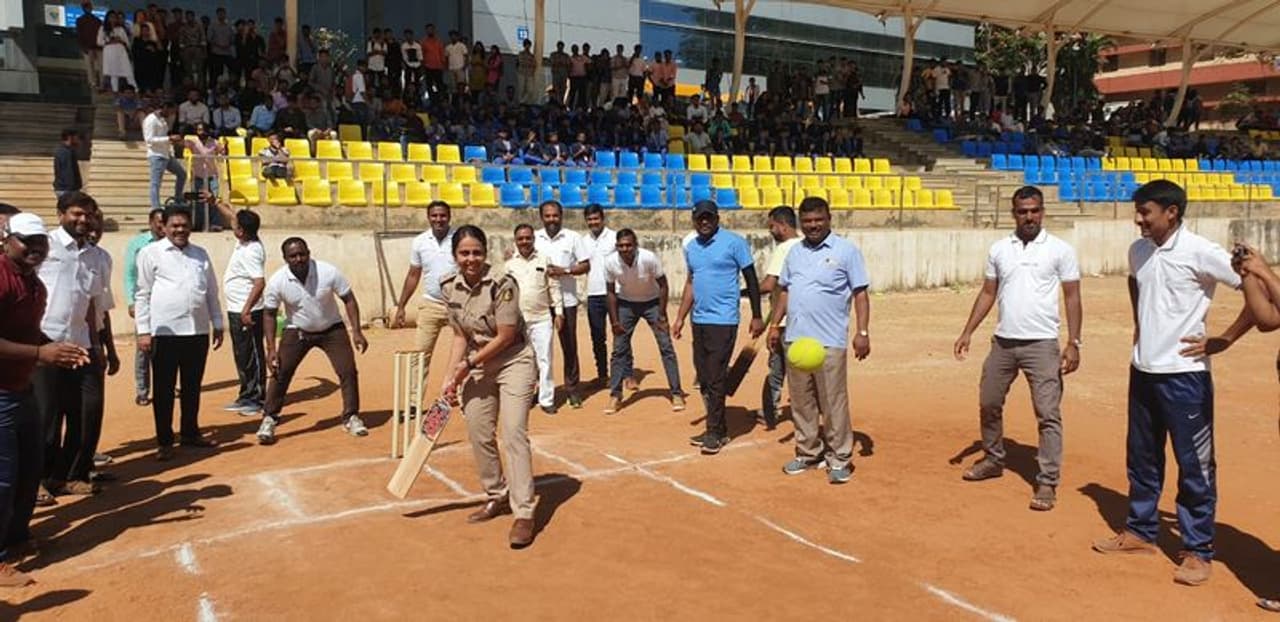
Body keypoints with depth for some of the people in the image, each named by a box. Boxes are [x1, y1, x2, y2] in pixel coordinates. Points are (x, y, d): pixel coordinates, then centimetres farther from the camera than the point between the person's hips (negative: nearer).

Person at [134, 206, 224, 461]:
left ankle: (190, 433, 27)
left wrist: (217, 325, 13)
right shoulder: (151, 253, -1)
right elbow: (143, 294, -3)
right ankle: (165, 441, 12)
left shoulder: (200, 254, 13)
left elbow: (212, 292, 16)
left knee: (193, 387, 14)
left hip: (198, 332, 4)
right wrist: (143, 331, -7)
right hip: (165, 332, -4)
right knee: (164, 390, 4)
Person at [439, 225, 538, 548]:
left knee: (514, 434, -13)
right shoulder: (450, 288, -3)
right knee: (478, 435, 9)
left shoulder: (502, 284, -21)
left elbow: (505, 337, -19)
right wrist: (451, 377, -2)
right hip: (478, 366, 6)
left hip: (513, 362, -6)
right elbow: (460, 337, 4)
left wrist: (467, 364, -14)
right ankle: (498, 497, 29)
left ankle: (523, 514, -10)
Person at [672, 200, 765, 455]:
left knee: (715, 378, -6)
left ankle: (715, 433, 4)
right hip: (699, 321, 7)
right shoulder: (690, 247, 12)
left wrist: (756, 316, -6)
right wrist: (680, 318, 15)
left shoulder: (734, 242, -7)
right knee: (703, 378, 10)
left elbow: (751, 279, -4)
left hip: (723, 322, -7)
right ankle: (718, 429, 21)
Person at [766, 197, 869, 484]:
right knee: (801, 401, 12)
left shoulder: (846, 250, -2)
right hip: (795, 339, 5)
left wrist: (862, 332, -12)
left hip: (830, 341, -5)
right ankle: (808, 452, 24)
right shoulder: (795, 251, 14)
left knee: (834, 403, -3)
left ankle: (839, 458, 8)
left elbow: (860, 293, -4)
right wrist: (775, 325, 12)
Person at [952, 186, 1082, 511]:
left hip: (1042, 344, -4)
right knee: (989, 403, 15)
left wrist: (1073, 343, -10)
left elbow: (1072, 297, -3)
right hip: (1003, 342, 5)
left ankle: (1047, 482, 5)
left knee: (1048, 414, -4)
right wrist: (967, 332, 5)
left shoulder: (1060, 250, -4)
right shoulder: (998, 250, 6)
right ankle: (993, 459, 35)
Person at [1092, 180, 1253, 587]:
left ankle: (1198, 551, 14)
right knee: (1141, 459, 17)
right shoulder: (1138, 251, 6)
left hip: (1184, 374, -7)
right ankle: (1141, 531, 31)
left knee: (1194, 465, 3)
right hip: (1142, 370, 7)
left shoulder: (1200, 253, -15)